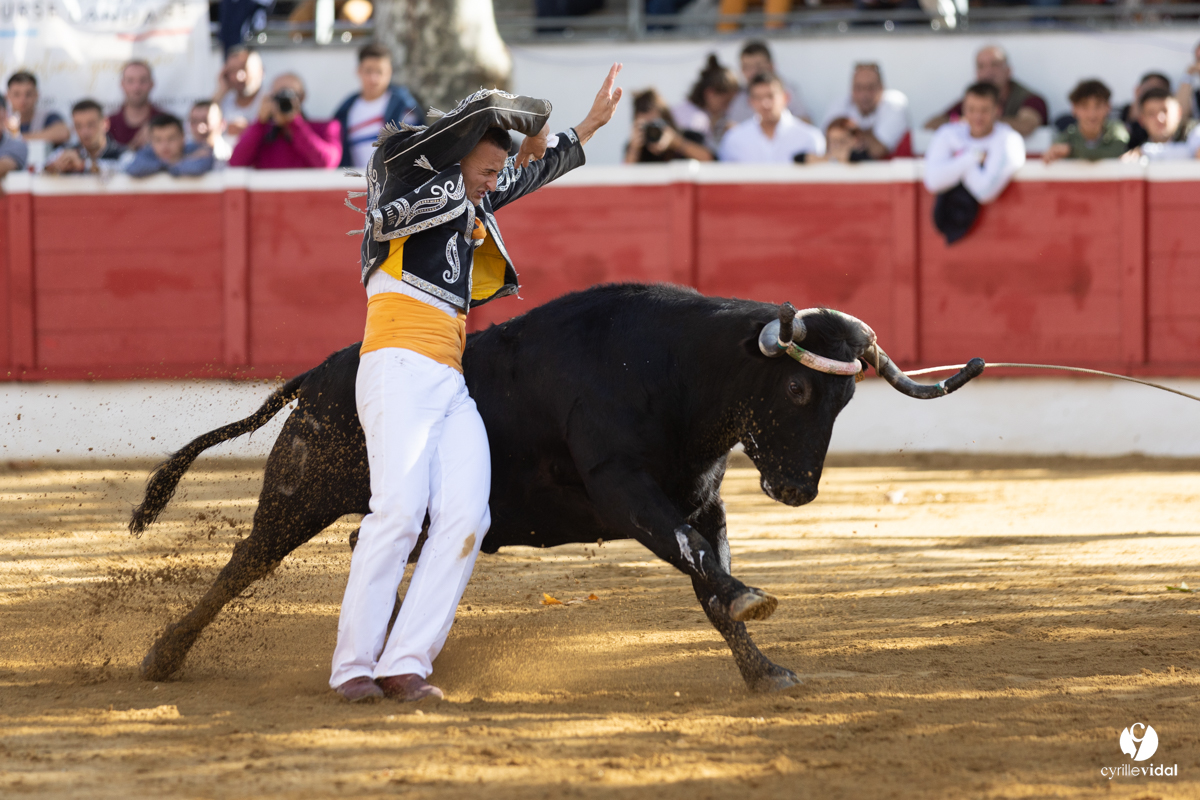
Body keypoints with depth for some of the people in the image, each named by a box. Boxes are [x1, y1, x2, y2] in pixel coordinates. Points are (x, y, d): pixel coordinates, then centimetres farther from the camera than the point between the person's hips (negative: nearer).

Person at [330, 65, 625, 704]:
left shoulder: (471, 210, 27)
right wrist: (533, 125, 11)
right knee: (398, 511, -21)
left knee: (464, 517, -12)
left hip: (451, 387, 8)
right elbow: (483, 110, -5)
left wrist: (589, 126, 50)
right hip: (398, 369, -8)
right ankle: (353, 666, -16)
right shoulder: (404, 169, 5)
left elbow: (526, 176, 44)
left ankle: (405, 663, -15)